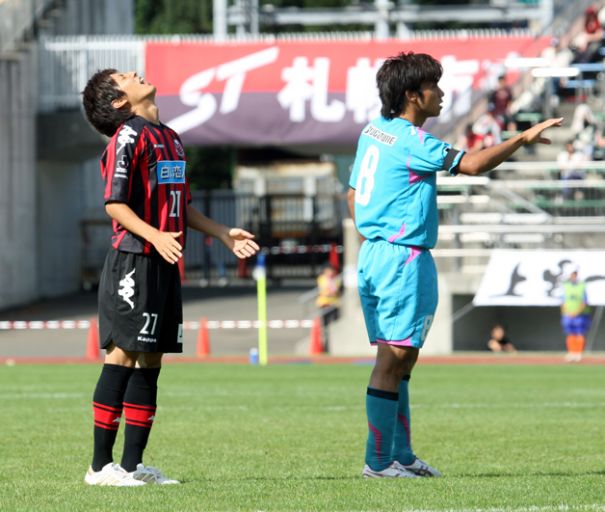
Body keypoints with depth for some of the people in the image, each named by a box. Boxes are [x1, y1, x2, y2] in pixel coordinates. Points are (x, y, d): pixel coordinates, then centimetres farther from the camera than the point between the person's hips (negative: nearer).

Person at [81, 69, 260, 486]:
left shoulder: (169, 138, 19)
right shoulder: (128, 136, -8)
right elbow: (114, 203, -14)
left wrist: (223, 233, 21)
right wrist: (154, 236, -26)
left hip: (164, 265, 8)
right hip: (133, 260, -8)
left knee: (150, 362, 8)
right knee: (123, 357, -8)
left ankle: (133, 464, 12)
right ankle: (101, 465, -5)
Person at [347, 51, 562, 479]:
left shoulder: (373, 131, 13)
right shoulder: (409, 140, -15)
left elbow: (353, 195, 19)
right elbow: (471, 164, -21)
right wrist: (523, 139, -12)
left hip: (373, 254, 10)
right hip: (404, 259, -10)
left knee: (400, 361, 13)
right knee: (393, 359, -7)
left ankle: (401, 456, 16)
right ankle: (378, 461, -5)